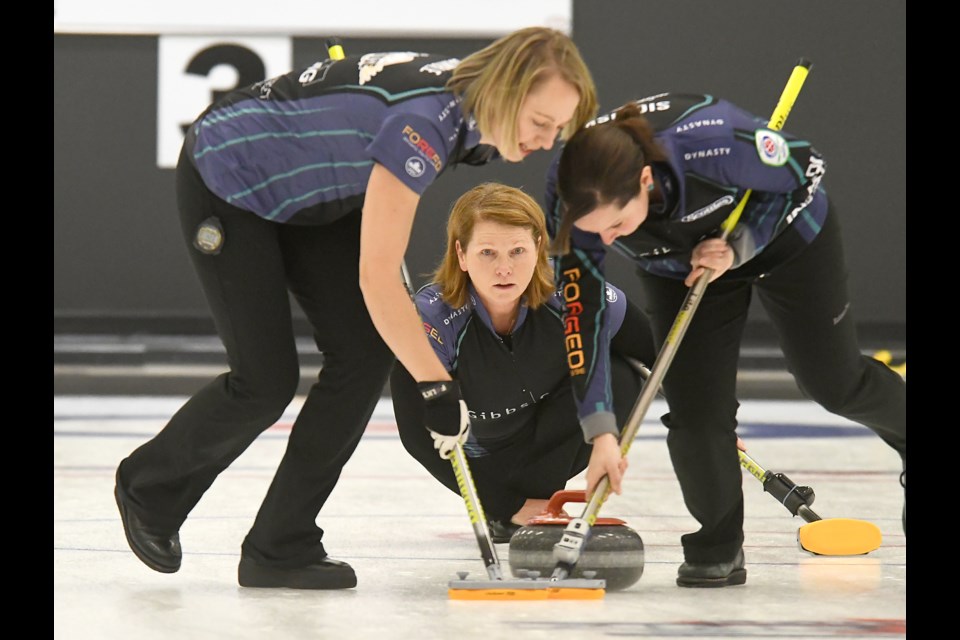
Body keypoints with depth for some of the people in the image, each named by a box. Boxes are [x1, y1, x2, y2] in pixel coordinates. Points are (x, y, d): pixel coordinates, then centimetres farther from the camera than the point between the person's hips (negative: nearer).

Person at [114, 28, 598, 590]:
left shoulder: (471, 104, -12)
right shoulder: (423, 122, -37)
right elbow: (377, 280, -36)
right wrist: (438, 388, -30)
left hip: (307, 191, 8)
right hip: (226, 179, -8)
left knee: (366, 353, -5)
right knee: (267, 380, -7)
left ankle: (282, 548, 1)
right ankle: (149, 487, 21)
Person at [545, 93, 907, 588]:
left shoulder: (713, 141, -44)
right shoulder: (571, 196, -34)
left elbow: (806, 169, -24)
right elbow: (579, 313, -27)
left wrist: (739, 247, -31)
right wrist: (600, 429, -31)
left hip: (784, 232, -2)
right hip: (677, 265, 2)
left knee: (834, 384, 12)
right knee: (693, 407, -11)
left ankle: (903, 433, 43)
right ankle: (717, 547, 8)